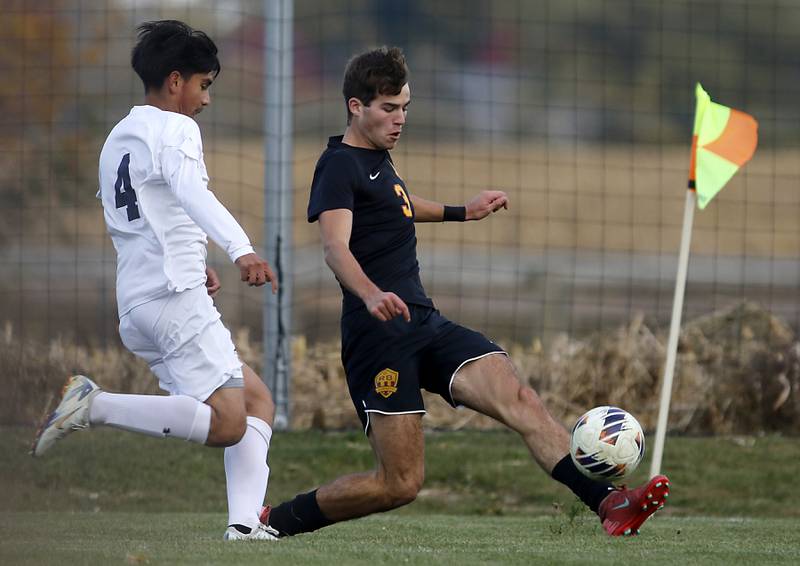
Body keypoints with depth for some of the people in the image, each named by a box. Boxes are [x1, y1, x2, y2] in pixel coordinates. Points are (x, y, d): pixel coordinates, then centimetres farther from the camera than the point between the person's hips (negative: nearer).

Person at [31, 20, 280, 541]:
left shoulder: (117, 138, 23)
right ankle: (95, 406, -22)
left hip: (135, 303, 10)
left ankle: (245, 522, -5)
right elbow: (191, 191, -25)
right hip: (175, 295, -10)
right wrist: (241, 249, -40)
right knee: (226, 425, -17)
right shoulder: (175, 129, -5)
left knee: (257, 400, 13)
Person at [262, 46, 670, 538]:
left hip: (427, 326, 8)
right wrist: (371, 294, -44)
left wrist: (462, 212, 50)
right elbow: (336, 246, -26)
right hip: (380, 335, -8)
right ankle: (277, 521, 9)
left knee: (516, 395, -16)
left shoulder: (378, 158, 19)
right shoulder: (340, 166, -8)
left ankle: (607, 501, -30)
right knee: (401, 483, -9)